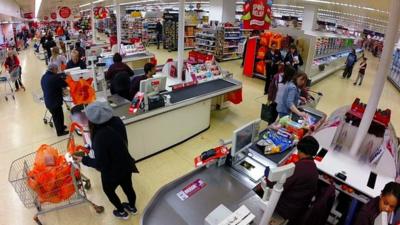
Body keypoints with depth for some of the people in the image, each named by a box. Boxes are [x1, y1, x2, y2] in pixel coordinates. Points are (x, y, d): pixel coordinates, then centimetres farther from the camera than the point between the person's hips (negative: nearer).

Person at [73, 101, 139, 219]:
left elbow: (100, 163, -26)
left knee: (108, 190, 28)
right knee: (128, 187, 30)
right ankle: (132, 207, 59)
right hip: (126, 165, 6)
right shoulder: (117, 121, -18)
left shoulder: (100, 137, -38)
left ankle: (122, 212, 51)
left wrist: (83, 160, -10)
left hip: (112, 172, -5)